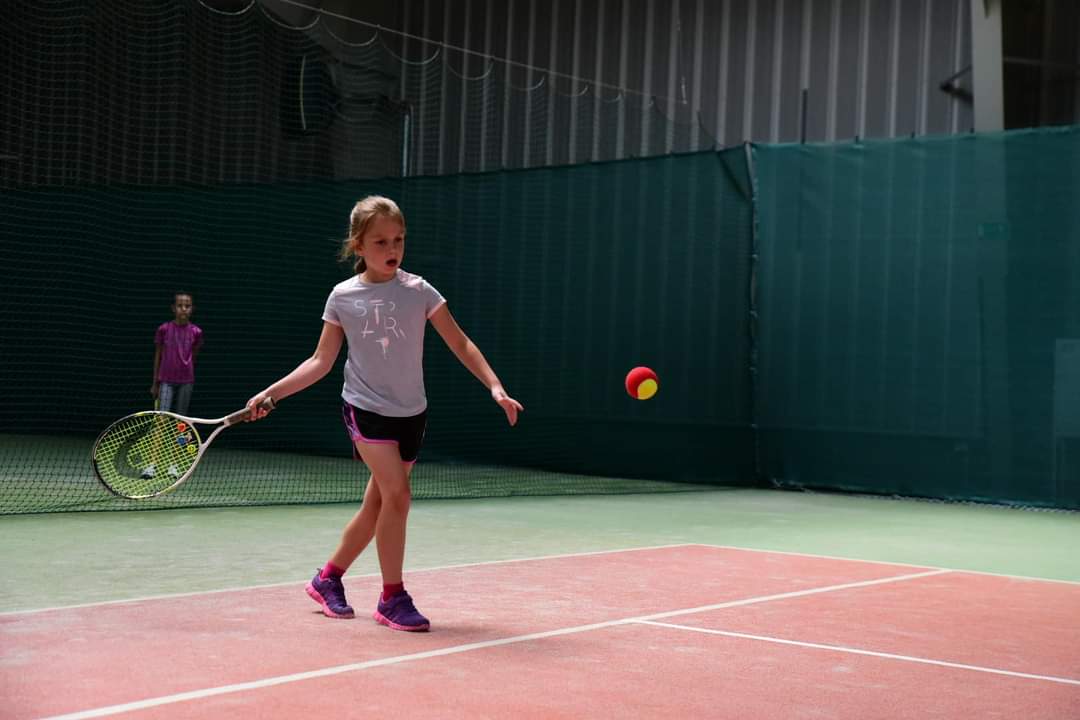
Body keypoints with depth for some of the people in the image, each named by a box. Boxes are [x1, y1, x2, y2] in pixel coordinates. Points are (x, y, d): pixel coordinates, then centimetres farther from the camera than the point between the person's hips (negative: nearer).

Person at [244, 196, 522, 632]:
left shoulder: (418, 291, -2)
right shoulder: (343, 297, -2)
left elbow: (459, 343, -2)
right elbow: (321, 362, 3)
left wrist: (495, 387, -13)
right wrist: (270, 393, -5)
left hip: (410, 414, 3)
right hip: (365, 408, -3)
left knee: (376, 505, 10)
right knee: (398, 494, -18)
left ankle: (328, 579, 30)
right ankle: (392, 597, -6)